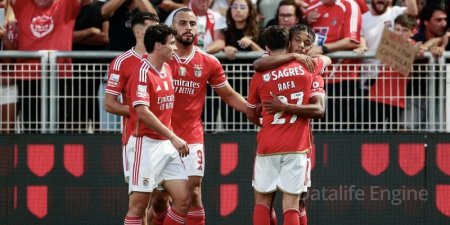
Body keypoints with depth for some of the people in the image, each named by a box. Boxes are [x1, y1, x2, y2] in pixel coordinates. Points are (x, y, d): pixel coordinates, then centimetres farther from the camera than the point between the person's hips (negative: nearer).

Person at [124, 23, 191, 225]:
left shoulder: (167, 69, 13)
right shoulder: (142, 72, -13)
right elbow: (142, 112, -22)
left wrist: (172, 137, 14)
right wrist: (173, 137, -20)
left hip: (167, 146, 8)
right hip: (146, 144, -8)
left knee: (183, 199, 1)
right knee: (139, 203, -6)